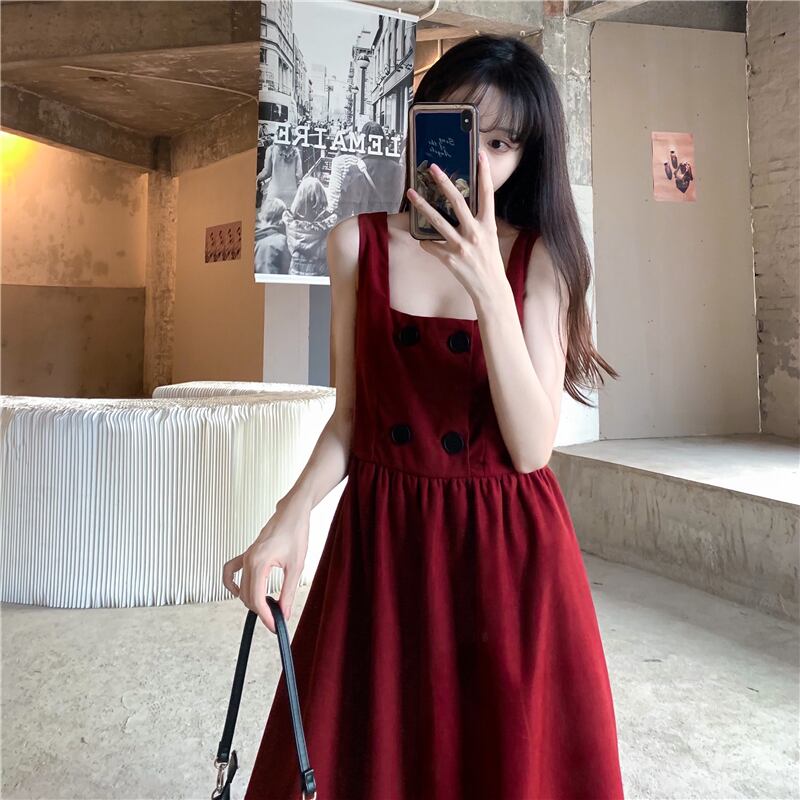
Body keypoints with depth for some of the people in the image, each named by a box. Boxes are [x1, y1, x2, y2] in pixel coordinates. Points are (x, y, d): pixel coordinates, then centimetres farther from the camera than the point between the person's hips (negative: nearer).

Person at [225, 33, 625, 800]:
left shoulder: (541, 258, -4)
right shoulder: (358, 242, 0)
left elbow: (530, 447, -14)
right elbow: (351, 414, 3)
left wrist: (489, 287, -24)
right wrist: (291, 517, -13)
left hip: (507, 545, -1)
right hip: (380, 537, 1)